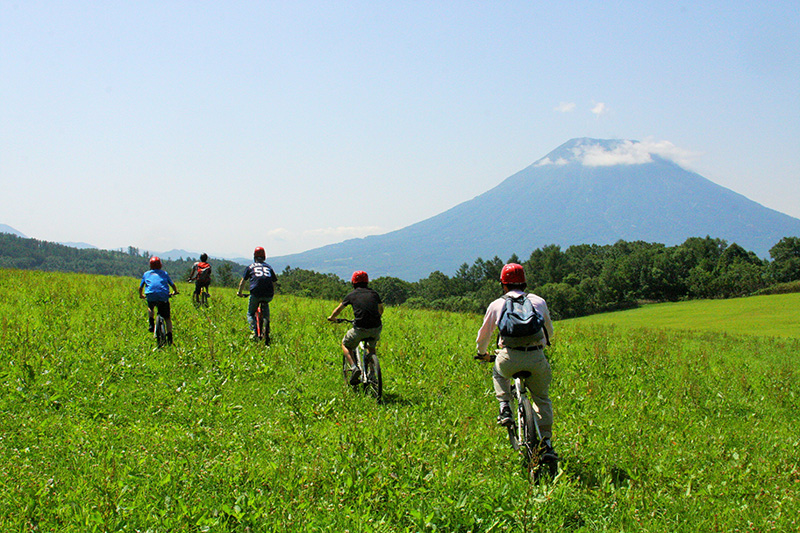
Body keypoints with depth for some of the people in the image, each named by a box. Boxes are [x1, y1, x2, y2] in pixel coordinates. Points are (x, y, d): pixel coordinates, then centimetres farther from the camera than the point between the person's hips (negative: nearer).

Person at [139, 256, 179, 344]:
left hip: (151, 296, 1)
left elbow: (140, 287, 22)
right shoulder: (164, 273, 20)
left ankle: (151, 324, 18)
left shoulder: (146, 274, 20)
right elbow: (172, 285, 24)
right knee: (167, 318, 9)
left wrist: (141, 295, 42)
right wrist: (175, 292, 44)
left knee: (150, 307, 36)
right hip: (163, 297, -1)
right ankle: (169, 336, -4)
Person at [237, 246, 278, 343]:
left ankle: (254, 331, -7)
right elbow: (273, 282, 27)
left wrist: (240, 293, 38)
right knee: (265, 305, 35)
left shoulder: (250, 267, 18)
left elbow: (243, 282, 23)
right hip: (268, 295, 2)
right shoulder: (269, 267, 23)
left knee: (250, 314, 16)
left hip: (256, 293, -2)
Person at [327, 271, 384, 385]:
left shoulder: (352, 295, 8)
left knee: (345, 344, 22)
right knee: (371, 347, 34)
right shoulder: (374, 294, 16)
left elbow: (338, 310, 22)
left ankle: (354, 367, 1)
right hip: (376, 328, 3)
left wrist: (332, 318, 43)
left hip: (360, 328, -3)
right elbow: (381, 309, 36)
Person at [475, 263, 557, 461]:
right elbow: (549, 331, 32)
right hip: (537, 358, 1)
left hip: (510, 359, -1)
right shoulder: (539, 301, 18)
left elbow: (484, 334, 26)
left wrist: (482, 353, 46)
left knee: (498, 373, 35)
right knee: (542, 399, 22)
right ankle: (546, 443, 12)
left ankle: (504, 407, 14)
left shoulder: (497, 304, 15)